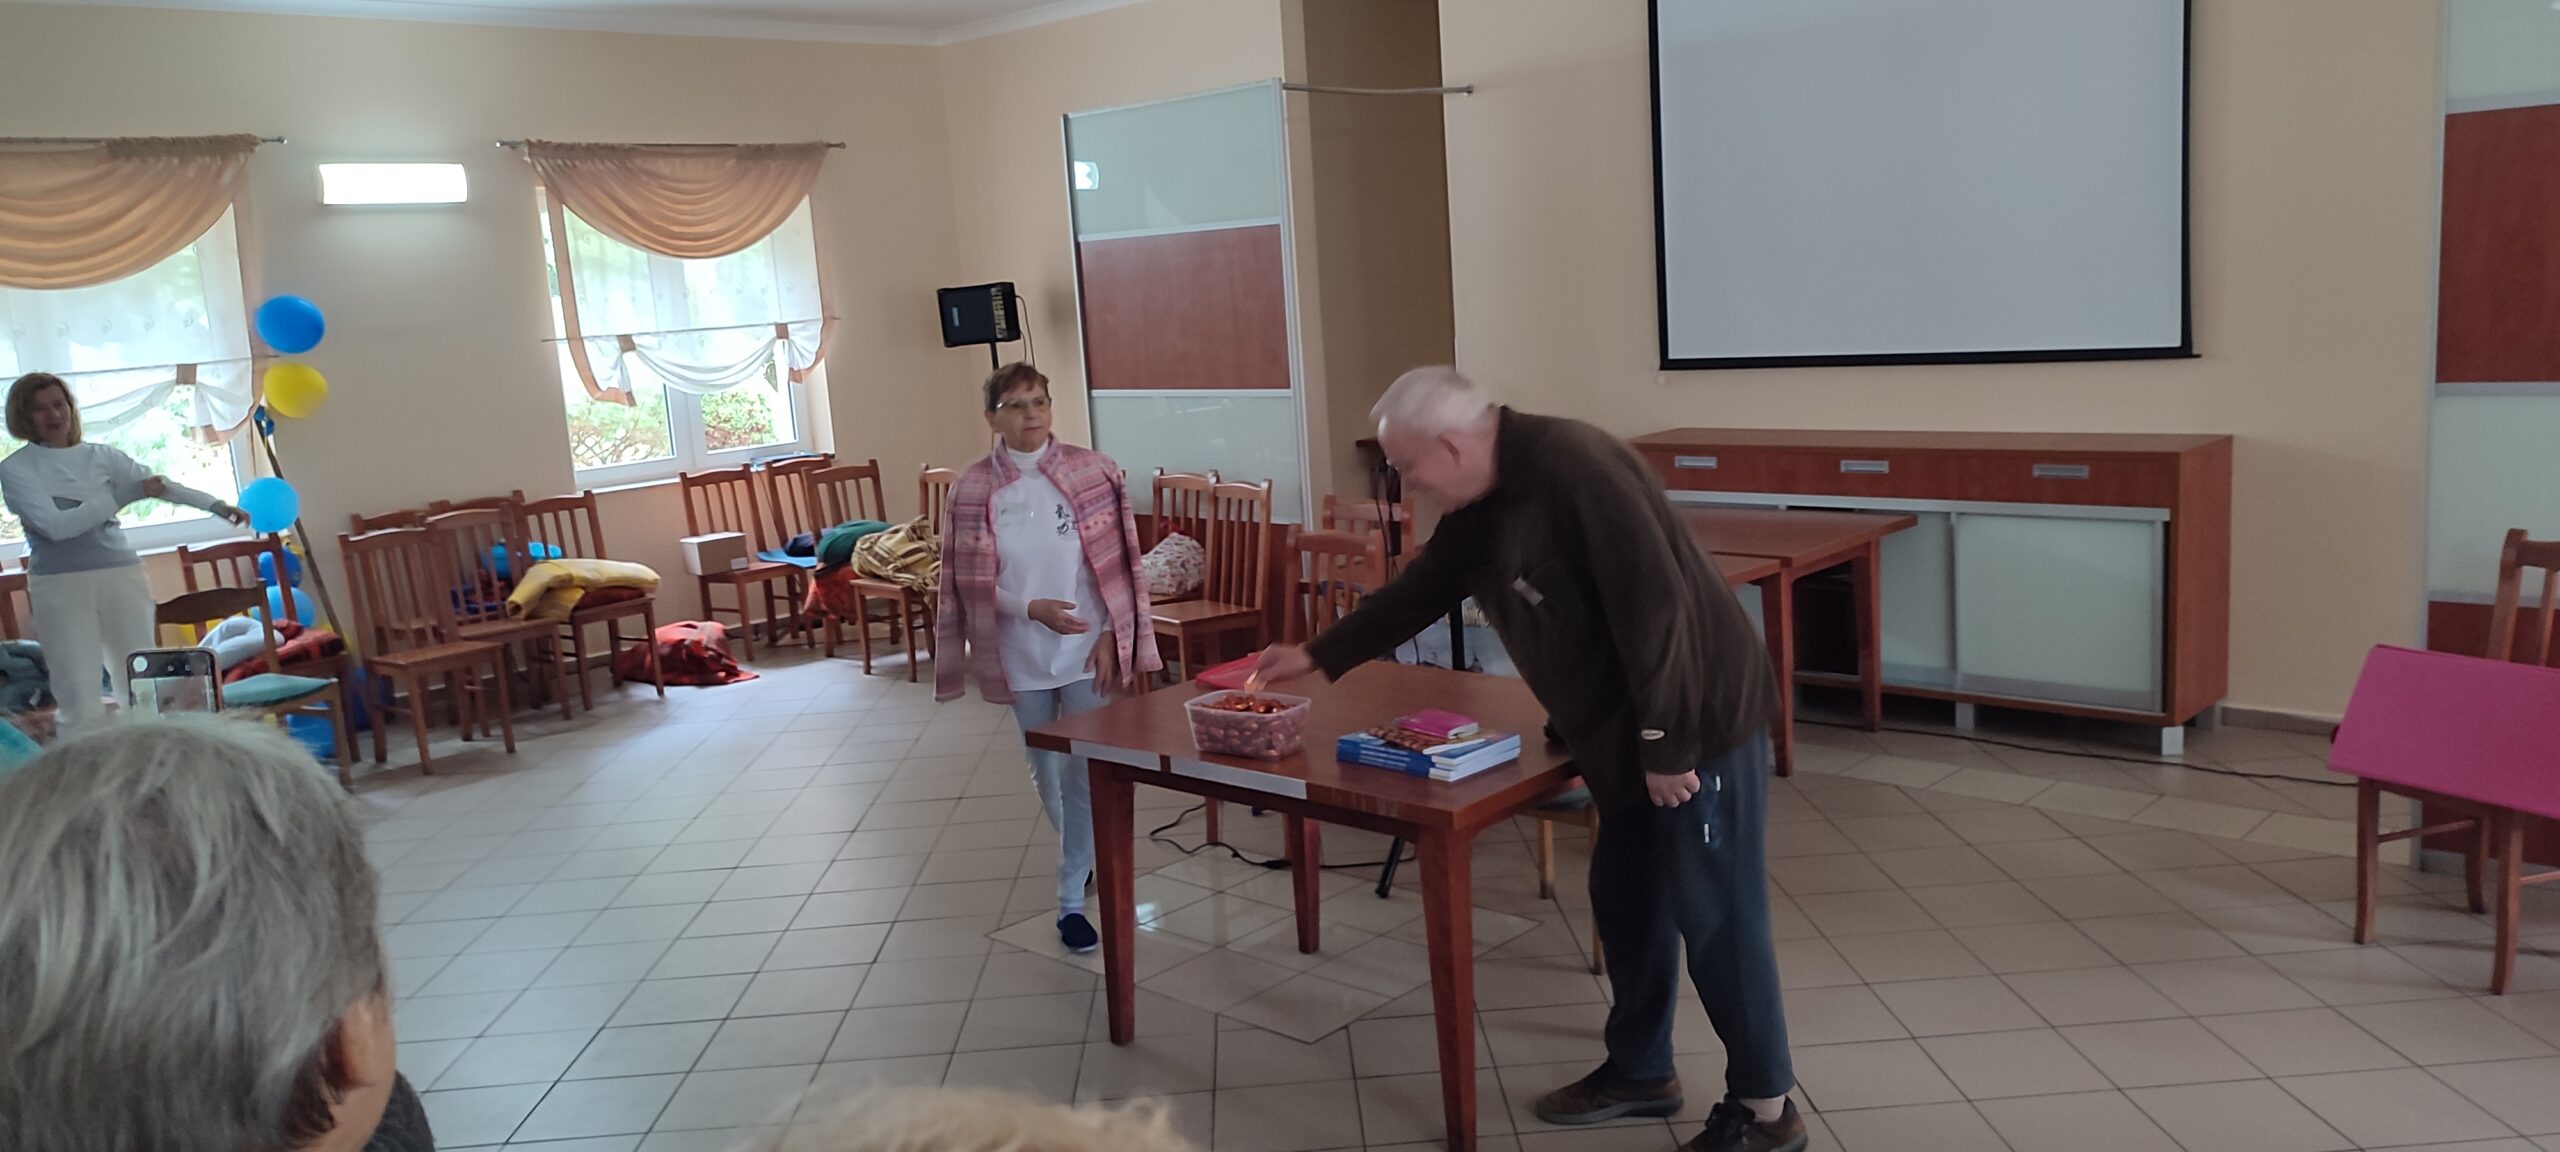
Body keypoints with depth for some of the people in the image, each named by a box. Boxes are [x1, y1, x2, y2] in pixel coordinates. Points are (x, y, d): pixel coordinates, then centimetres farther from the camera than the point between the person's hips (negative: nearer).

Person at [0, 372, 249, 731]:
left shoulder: (100, 456, 10)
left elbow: (160, 483, 2)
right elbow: (56, 525, -13)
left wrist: (215, 505, -13)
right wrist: (126, 494, -15)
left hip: (121, 575, 4)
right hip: (60, 586, -4)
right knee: (79, 695, -7)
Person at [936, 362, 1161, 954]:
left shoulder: (1091, 472, -6)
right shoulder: (973, 488, -6)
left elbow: (1116, 564, -3)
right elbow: (972, 584, -4)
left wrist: (1111, 636, -9)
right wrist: (1032, 609, -19)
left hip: (1086, 650, -1)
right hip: (1021, 655, 1)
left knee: (1084, 773, -2)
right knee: (1045, 771, 15)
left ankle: (1071, 898, 9)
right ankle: (1082, 856, 42)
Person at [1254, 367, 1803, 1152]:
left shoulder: (1575, 470, -24)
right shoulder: (1483, 501, 6)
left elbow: (1653, 607, -27)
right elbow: (1420, 589, 18)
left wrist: (1667, 744, -22)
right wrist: (1318, 656, 22)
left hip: (1698, 719, -9)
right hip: (1623, 729, 9)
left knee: (1714, 914, -1)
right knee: (1625, 899, 17)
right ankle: (1641, 1071, 33)